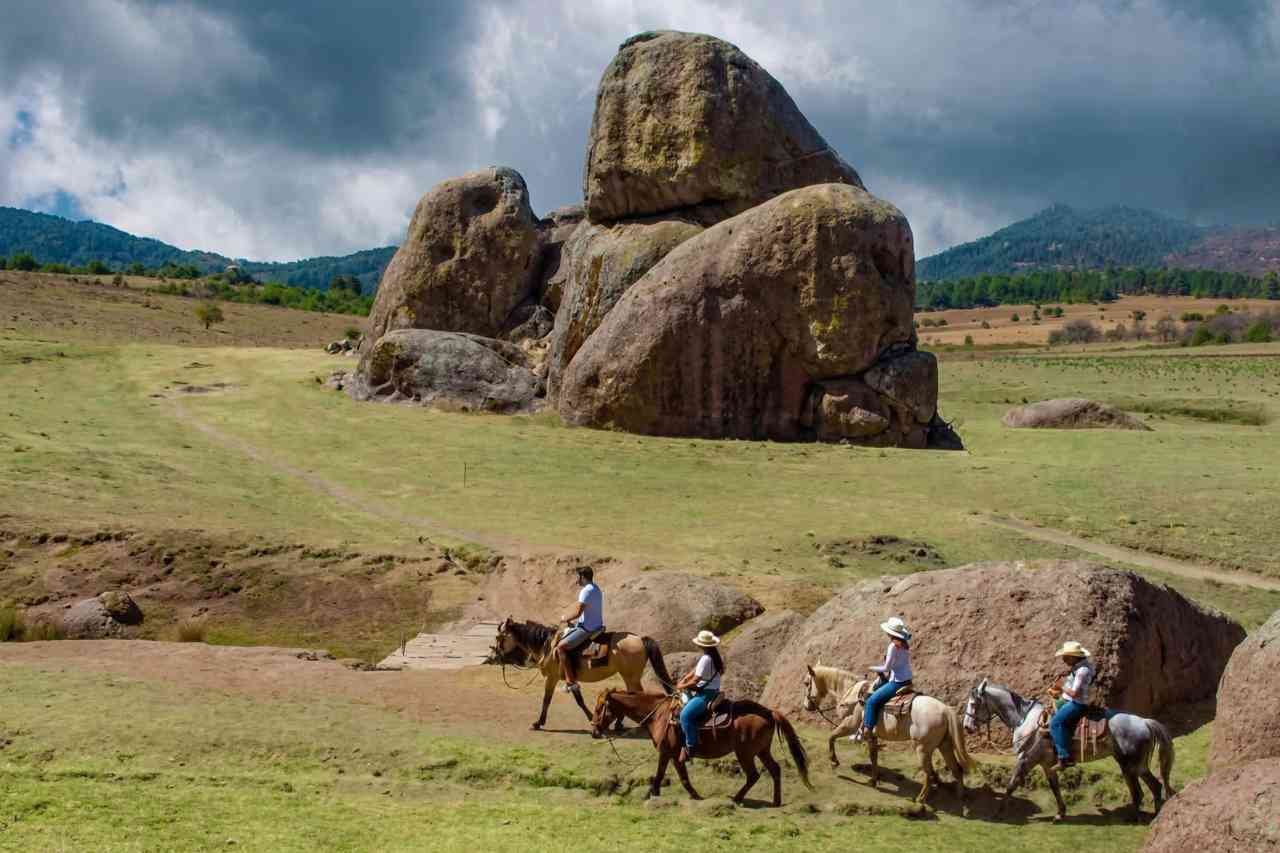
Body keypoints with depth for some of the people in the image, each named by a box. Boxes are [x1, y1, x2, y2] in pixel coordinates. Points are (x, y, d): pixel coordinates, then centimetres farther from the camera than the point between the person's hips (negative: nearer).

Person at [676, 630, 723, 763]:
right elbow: (695, 670, 17)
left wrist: (682, 686, -4)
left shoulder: (706, 659, -22)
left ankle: (690, 747, -21)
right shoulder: (715, 656, 9)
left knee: (685, 715, -23)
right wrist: (683, 680, 8)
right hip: (712, 691, 11)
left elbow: (695, 681, -19)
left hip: (706, 694, -11)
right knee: (683, 702, 19)